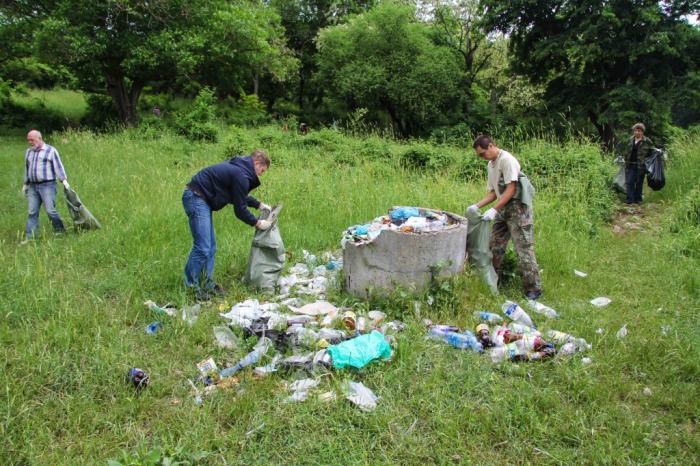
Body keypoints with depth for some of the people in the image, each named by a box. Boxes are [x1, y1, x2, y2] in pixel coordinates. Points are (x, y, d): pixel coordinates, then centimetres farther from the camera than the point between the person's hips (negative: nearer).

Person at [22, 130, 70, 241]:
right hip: (33, 186, 5)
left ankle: (60, 231, 7)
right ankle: (29, 237, 3)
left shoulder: (51, 150, -1)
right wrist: (25, 184, 26)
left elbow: (58, 166, -5)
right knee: (32, 212, 2)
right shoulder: (28, 152, 17)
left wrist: (63, 180, -14)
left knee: (50, 210, -11)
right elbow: (27, 169, 26)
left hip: (47, 185, -5)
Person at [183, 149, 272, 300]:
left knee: (210, 247, 12)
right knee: (202, 247, -10)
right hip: (196, 198, -11)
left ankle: (207, 283, 18)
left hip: (200, 198, 11)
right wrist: (257, 223, 0)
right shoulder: (241, 175, -19)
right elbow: (240, 209, -12)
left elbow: (240, 196, 27)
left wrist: (259, 204, 21)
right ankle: (190, 286, 0)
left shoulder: (239, 167, 12)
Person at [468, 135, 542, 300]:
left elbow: (511, 189, -18)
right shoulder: (491, 164, 14)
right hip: (503, 209, 9)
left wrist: (494, 210, -22)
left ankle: (534, 289, -1)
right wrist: (477, 206, 4)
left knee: (523, 248, -7)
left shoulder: (507, 159, -13)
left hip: (517, 207, -9)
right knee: (494, 246, 11)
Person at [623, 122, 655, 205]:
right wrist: (626, 161, 14)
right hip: (631, 165, 3)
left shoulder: (647, 142, -2)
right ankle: (630, 199, -1)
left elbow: (652, 153, 2)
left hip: (641, 166, -3)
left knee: (639, 183, 5)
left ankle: (638, 199, 14)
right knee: (629, 182, -3)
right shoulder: (630, 140, 9)